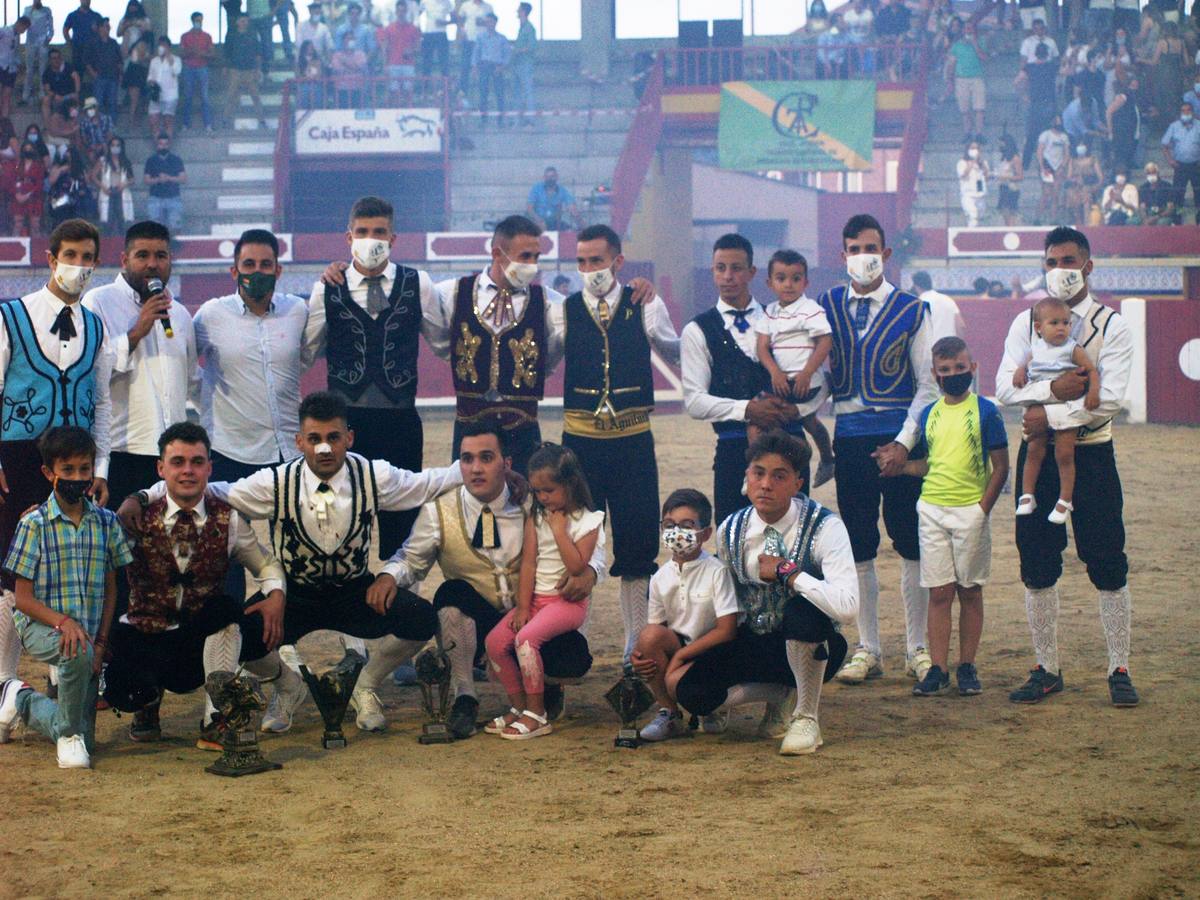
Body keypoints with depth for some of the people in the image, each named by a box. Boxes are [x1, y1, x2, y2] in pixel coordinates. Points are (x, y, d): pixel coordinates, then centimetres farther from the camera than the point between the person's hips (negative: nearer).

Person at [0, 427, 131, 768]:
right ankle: (69, 735, -16)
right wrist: (63, 621, -25)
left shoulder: (106, 522, 4)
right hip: (41, 628, -4)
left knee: (84, 739, 2)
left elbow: (110, 590, 7)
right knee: (77, 653, -40)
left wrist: (100, 642, -6)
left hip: (89, 634, 4)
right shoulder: (33, 524, -6)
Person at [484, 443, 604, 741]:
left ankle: (536, 714, -21)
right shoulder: (536, 517, 9)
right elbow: (528, 563, 2)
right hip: (536, 598, 6)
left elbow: (577, 566, -18)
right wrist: (522, 607, -5)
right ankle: (518, 706, 0)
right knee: (495, 641, -14)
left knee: (526, 637, -29)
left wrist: (559, 529, -16)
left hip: (568, 601, -6)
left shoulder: (587, 521, -6)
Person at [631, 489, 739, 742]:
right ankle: (668, 714, -11)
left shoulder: (717, 572, -13)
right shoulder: (661, 577, 2)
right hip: (677, 646, 5)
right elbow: (654, 629, 6)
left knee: (676, 681, -34)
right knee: (650, 636, -27)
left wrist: (680, 655, -18)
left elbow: (727, 631, -18)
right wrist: (638, 655, -17)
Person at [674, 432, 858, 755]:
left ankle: (806, 717, -15)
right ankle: (780, 693, 9)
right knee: (691, 691, -21)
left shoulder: (824, 528, -19)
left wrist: (786, 572, -28)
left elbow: (846, 607, -33)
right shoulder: (730, 531, -2)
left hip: (811, 648, -4)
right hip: (753, 644, 4)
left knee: (802, 610, -39)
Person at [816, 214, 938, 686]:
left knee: (912, 547, 0)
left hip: (900, 439, -2)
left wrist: (903, 443, -9)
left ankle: (918, 649, 8)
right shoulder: (828, 307, 7)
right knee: (858, 548, 6)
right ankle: (868, 650, 14)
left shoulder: (911, 311, 1)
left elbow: (928, 385, 0)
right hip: (849, 439, 2)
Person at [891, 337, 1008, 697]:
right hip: (932, 509, 3)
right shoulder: (929, 414, 10)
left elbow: (1000, 466, -2)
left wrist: (983, 508, -9)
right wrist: (899, 465, 3)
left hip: (971, 510, -3)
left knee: (970, 590, 4)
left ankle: (967, 667, 11)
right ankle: (938, 669, 4)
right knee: (939, 592, 2)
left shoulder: (985, 411, -2)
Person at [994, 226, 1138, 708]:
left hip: (1092, 455, -3)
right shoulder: (1027, 323, 7)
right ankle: (1046, 669, 15)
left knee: (1108, 566, -2)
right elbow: (1004, 387, -4)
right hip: (1038, 454, 3)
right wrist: (1053, 389, -19)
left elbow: (1109, 399, -13)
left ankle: (1119, 670, 7)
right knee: (1036, 567, 5)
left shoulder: (1111, 325, -2)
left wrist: (1051, 415, -14)